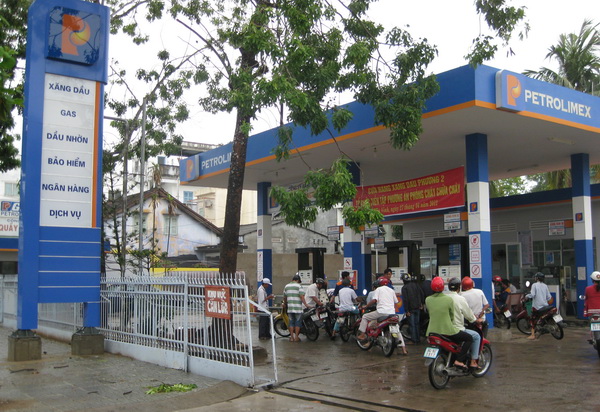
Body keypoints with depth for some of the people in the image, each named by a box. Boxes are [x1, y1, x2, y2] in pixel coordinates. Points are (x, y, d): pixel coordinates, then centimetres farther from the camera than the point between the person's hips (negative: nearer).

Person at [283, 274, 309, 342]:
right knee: (298, 322, 3)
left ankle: (291, 337, 9)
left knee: (291, 322, 10)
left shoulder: (286, 286, 11)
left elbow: (284, 297, 18)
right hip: (297, 308, -5)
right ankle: (296, 337, 4)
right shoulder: (299, 286, -5)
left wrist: (285, 304, 34)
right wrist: (306, 305, -13)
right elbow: (302, 297, -14)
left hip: (289, 308, 5)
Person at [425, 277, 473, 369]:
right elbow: (452, 316, 2)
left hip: (432, 331, 5)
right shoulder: (449, 299, -9)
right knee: (469, 338, 10)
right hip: (447, 330, -5)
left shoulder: (427, 300, 0)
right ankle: (459, 360, -2)